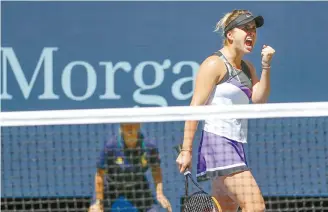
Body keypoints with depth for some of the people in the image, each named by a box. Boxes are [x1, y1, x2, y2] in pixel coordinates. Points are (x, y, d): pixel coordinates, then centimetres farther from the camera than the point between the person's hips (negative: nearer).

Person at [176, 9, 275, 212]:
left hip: (236, 146, 9)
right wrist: (186, 150, -17)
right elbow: (195, 107, -11)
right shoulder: (215, 64, -7)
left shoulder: (247, 68, 18)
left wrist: (266, 65, -5)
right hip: (218, 143, -9)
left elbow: (259, 99, 4)